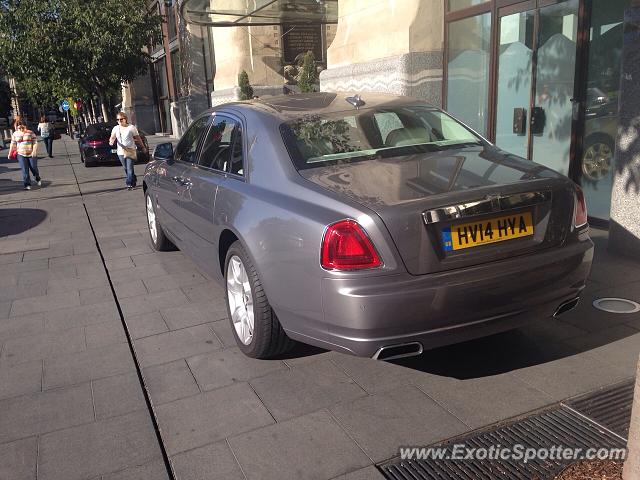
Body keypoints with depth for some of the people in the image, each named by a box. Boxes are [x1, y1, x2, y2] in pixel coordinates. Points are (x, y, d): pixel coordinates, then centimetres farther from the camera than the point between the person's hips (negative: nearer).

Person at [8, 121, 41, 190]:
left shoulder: (30, 133, -3)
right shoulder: (15, 134, 5)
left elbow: (35, 143, -7)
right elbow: (13, 144, 10)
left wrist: (34, 151, -21)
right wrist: (10, 153, 7)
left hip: (31, 154, -1)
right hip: (21, 155, 1)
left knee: (34, 168, 8)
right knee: (24, 170, -2)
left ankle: (38, 179, 37)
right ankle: (27, 185, 4)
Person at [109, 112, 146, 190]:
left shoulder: (131, 127, -2)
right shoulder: (115, 128, 10)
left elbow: (138, 138, 2)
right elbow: (112, 137, 4)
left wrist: (143, 147, 6)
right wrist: (111, 141, -20)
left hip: (130, 151, -5)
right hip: (121, 152, 5)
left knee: (129, 168, -10)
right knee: (126, 168, 11)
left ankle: (129, 184, -7)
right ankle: (133, 181, 26)